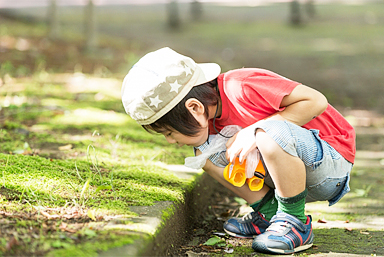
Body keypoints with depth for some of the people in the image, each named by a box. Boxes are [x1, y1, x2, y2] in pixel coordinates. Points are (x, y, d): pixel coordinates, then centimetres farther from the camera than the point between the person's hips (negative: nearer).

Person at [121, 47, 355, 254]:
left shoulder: (242, 88, -27)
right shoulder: (211, 110, -1)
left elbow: (316, 101, -26)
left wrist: (256, 131, -27)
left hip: (332, 159, -8)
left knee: (272, 135, -38)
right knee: (205, 150, -4)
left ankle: (295, 222, -16)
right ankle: (269, 212, 3)